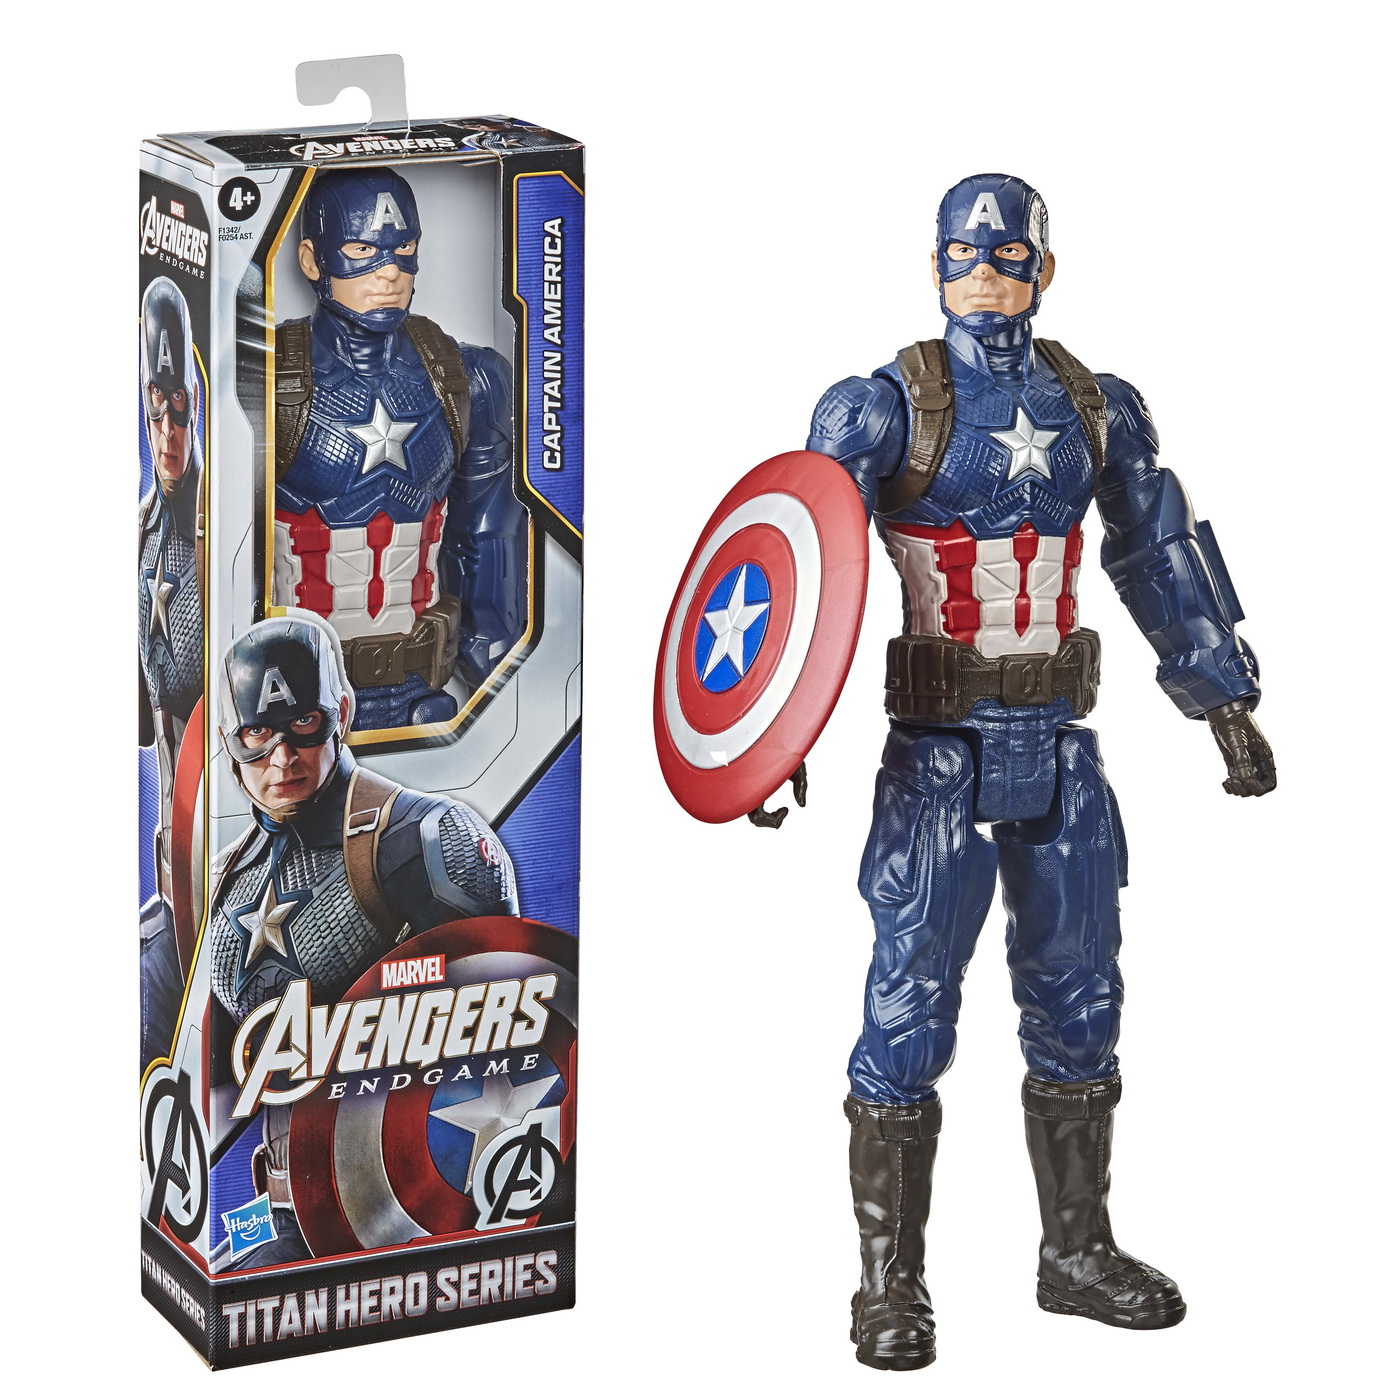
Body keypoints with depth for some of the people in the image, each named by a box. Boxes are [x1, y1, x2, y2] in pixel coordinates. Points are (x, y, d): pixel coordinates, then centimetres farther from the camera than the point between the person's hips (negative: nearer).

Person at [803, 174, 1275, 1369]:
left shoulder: (1098, 410, 7)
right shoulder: (887, 407, -7)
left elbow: (1164, 559, 16)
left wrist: (1227, 701, 16)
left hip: (1061, 751, 5)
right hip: (939, 755, -5)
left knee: (1079, 1002, 12)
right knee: (909, 1010, -5)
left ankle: (1078, 1250, 26)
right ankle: (889, 1284, 4)